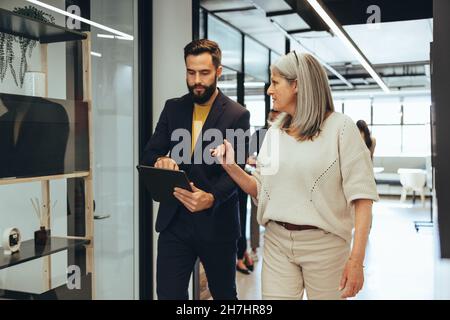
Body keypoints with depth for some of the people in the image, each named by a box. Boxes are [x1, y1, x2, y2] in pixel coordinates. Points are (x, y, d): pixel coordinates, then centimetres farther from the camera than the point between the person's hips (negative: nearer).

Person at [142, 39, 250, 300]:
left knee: (224, 293, 16)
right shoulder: (173, 108, 7)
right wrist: (160, 160, -19)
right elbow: (149, 154, 6)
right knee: (168, 294, 2)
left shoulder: (237, 115, -5)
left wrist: (212, 198, -31)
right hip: (174, 220, 3)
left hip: (216, 222, -2)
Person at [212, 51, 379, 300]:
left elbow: (361, 195, -11)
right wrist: (230, 167, -4)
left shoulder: (340, 128, -8)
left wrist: (356, 258, -18)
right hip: (277, 242, 4)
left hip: (324, 244, -4)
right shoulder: (274, 132, 8)